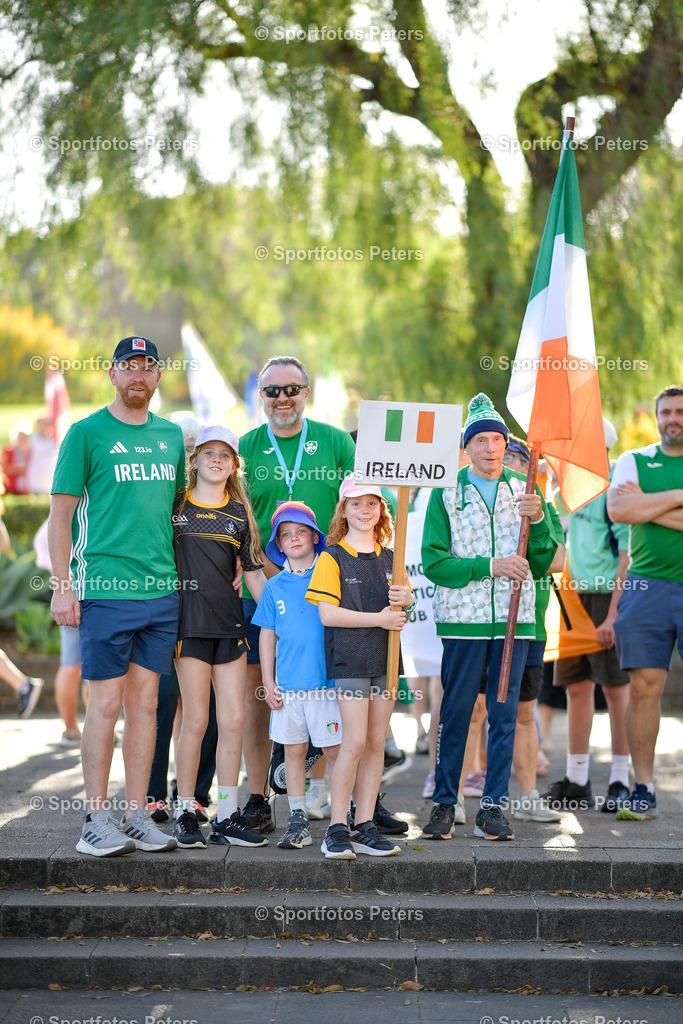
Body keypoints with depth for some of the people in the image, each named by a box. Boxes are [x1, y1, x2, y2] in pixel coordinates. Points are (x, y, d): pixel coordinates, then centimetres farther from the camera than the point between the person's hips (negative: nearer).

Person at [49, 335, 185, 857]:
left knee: (145, 701, 8)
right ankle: (97, 819, 5)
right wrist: (62, 588, -9)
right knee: (106, 703, -3)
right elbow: (61, 516, -2)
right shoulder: (86, 433, -1)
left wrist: (188, 575, 15)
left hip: (163, 589, 5)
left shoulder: (171, 435, 14)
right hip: (106, 589, -5)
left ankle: (138, 815, 14)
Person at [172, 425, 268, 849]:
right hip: (189, 621, -3)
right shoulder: (175, 505, 4)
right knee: (196, 720, -3)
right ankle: (186, 813, 9)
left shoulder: (241, 513, 12)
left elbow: (254, 574, 13)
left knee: (234, 720, 1)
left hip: (230, 623, 3)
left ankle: (227, 816, 9)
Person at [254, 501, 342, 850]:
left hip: (327, 680, -3)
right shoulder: (274, 587, 8)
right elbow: (267, 636, 11)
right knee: (293, 751, 7)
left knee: (335, 750, 0)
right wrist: (268, 683, 6)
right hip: (287, 686, 3)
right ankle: (298, 822, 14)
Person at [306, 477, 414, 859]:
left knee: (376, 743, 5)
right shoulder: (332, 558, -2)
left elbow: (404, 607, 20)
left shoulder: (390, 558, 14)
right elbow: (327, 614, -11)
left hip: (385, 657, 6)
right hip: (349, 658, -5)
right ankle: (337, 829, -4)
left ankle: (365, 827, 11)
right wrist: (379, 619, -14)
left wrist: (407, 600, -5)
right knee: (355, 742, -12)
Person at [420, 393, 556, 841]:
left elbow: (542, 563, 9)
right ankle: (444, 804, 10)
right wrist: (491, 565, -14)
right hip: (464, 618, -2)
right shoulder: (447, 493, 4)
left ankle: (493, 806, 10)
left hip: (514, 618, 2)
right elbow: (433, 561, -5)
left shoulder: (525, 492, 12)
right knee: (455, 712, 0)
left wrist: (538, 520, -8)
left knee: (505, 713, 3)